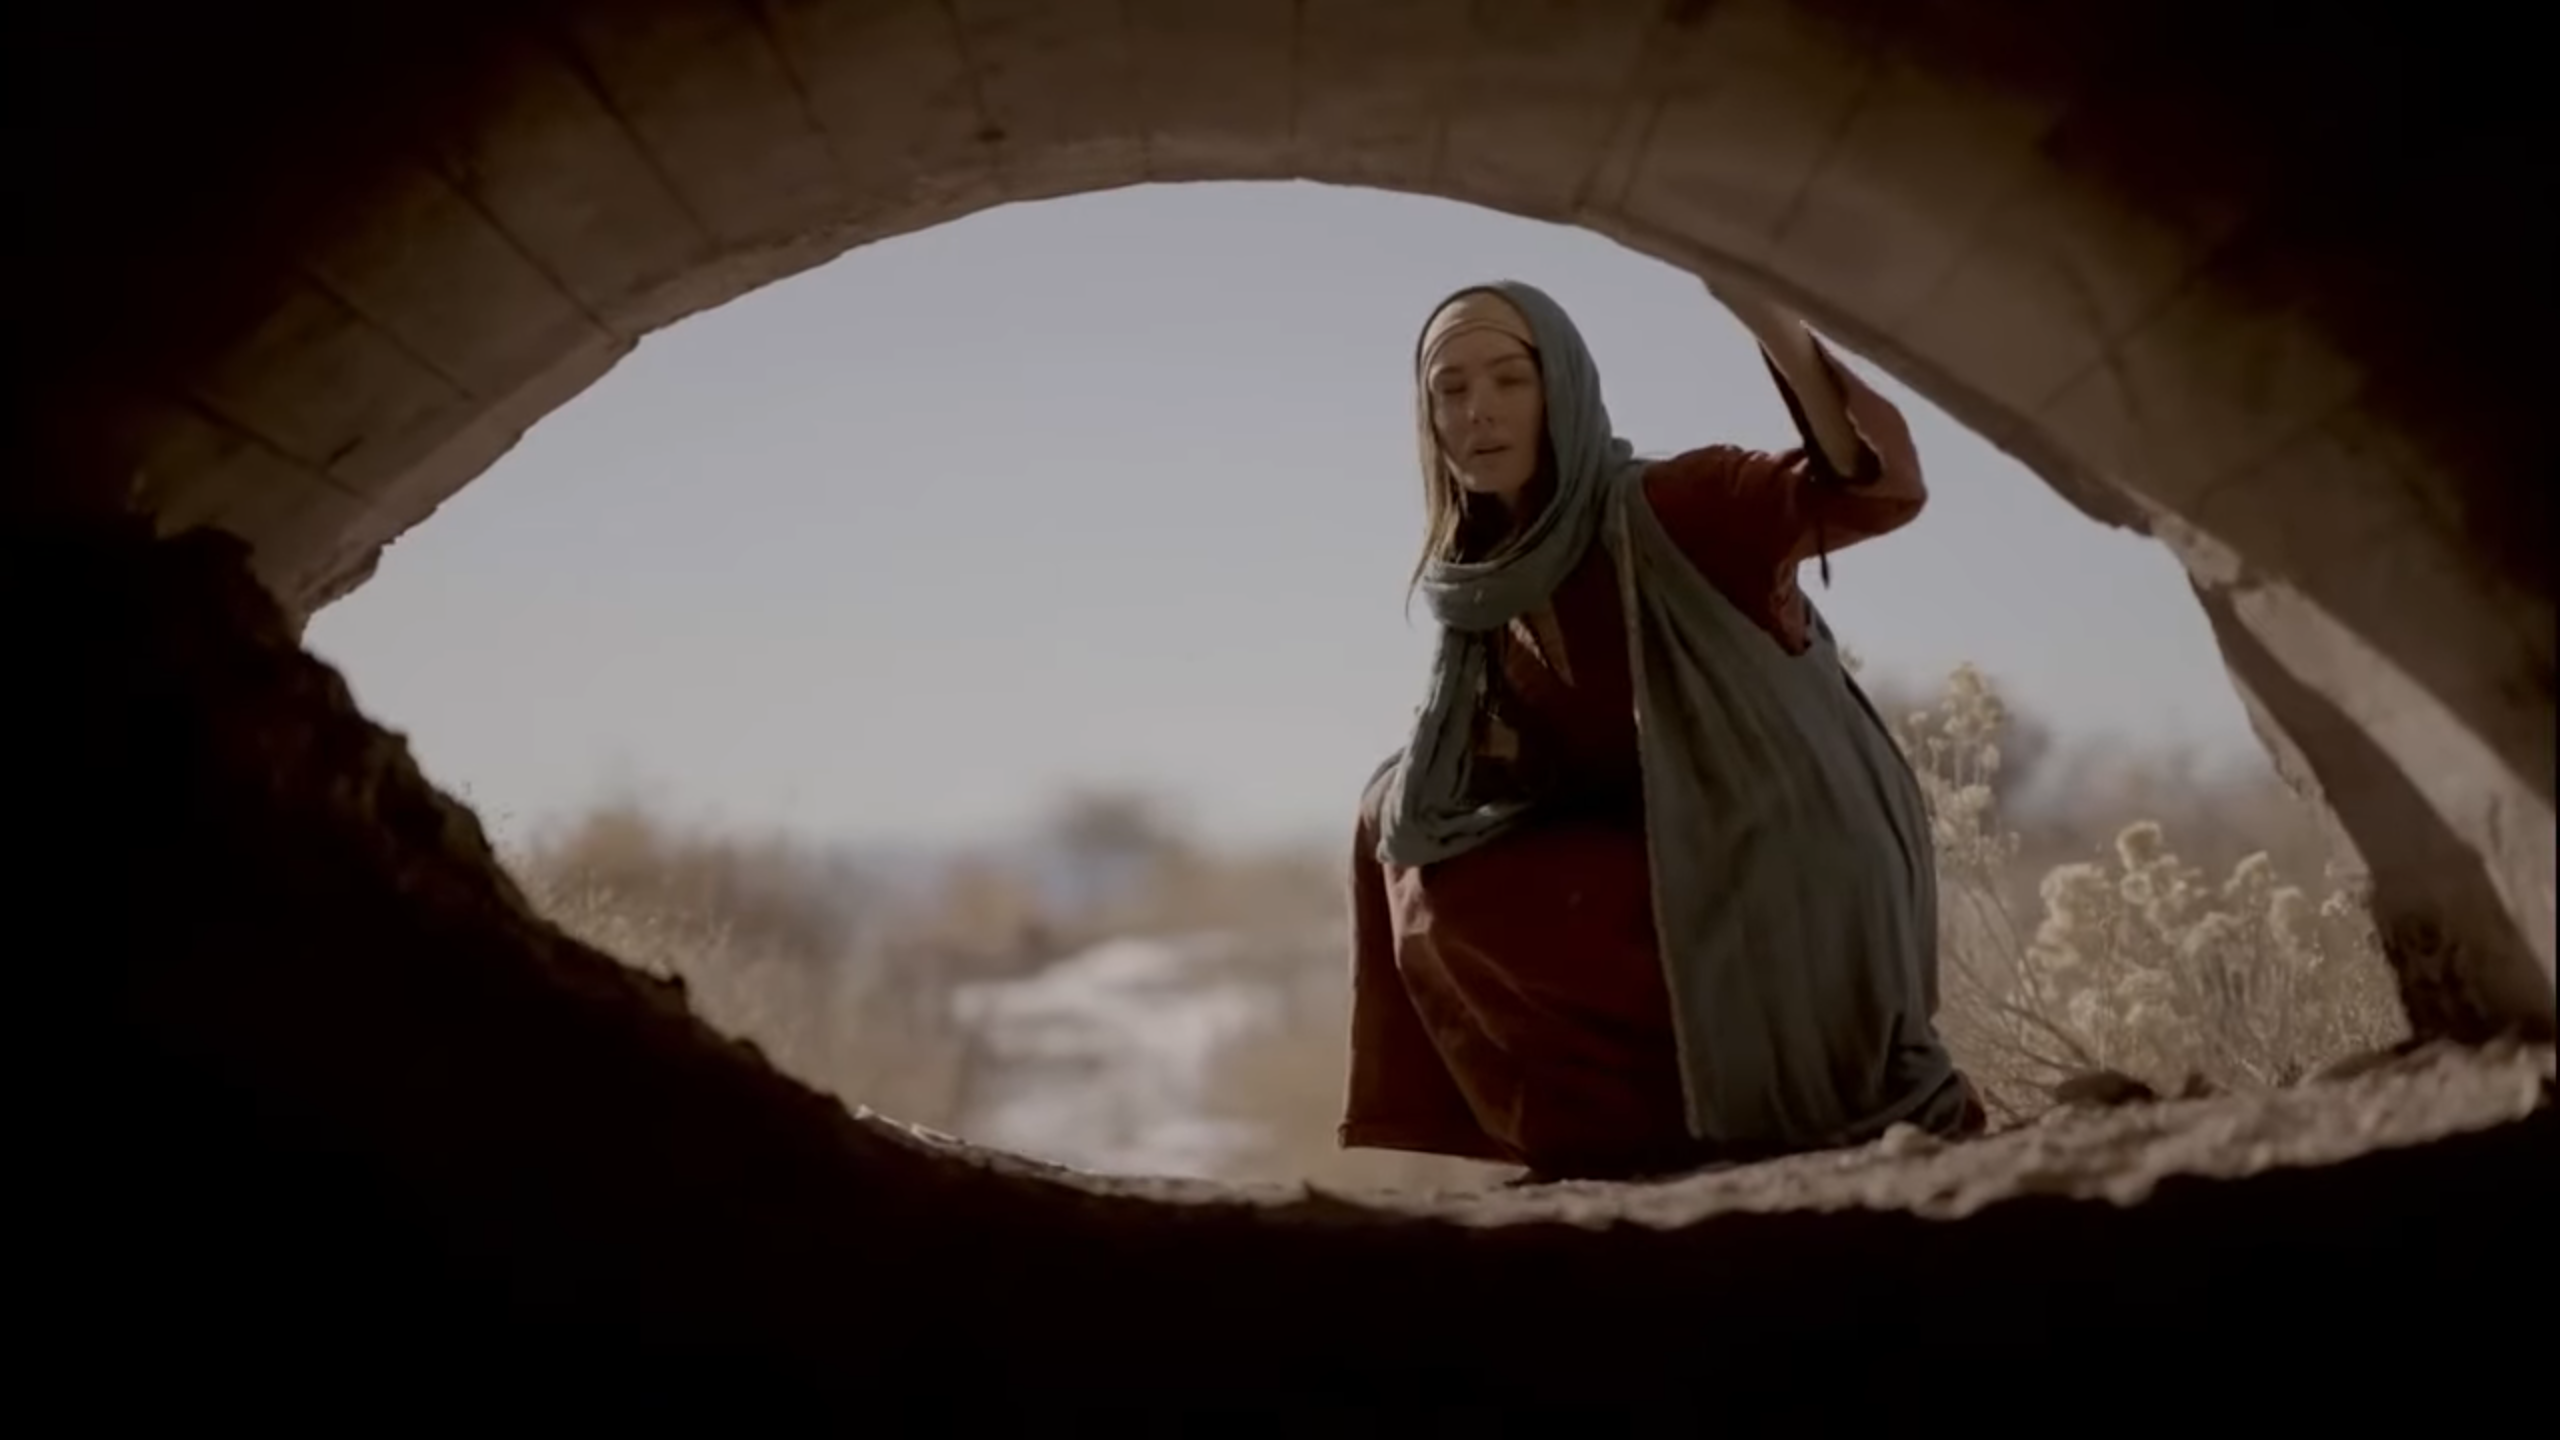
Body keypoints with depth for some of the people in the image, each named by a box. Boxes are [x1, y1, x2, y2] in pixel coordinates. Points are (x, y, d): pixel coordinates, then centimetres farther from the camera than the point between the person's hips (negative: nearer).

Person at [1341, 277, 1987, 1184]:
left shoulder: (1671, 507, -14)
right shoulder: (1491, 587, 7)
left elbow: (1879, 485, -30)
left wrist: (1766, 317, -46)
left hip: (1782, 879, -7)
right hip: (1655, 875, 7)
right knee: (1401, 817, 6)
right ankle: (1645, 1128, 8)